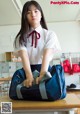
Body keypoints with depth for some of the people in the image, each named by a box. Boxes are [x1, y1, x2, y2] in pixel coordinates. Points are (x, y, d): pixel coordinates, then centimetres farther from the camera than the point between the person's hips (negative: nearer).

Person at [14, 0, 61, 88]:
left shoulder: (50, 34, 1)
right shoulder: (21, 37, 2)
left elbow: (47, 55, -15)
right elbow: (24, 56, -14)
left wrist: (42, 74, -32)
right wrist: (29, 76, -32)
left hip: (44, 69, 0)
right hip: (27, 71, 1)